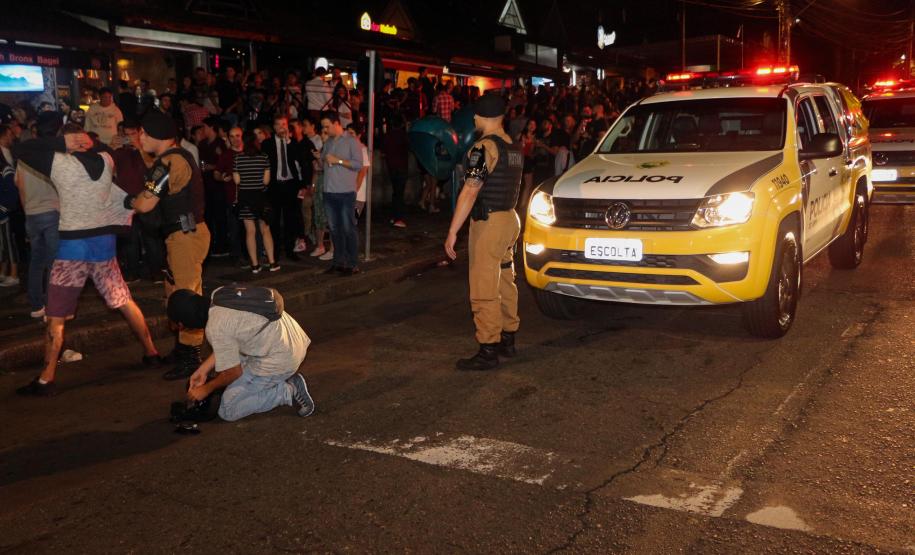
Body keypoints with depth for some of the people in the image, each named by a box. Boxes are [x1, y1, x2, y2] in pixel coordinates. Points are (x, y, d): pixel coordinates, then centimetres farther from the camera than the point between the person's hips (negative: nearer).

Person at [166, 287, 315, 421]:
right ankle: (285, 378, 14)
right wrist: (203, 369, 18)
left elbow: (234, 373, -9)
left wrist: (206, 389, 10)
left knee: (227, 411, 2)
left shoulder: (215, 329, -20)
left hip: (280, 359, -9)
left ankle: (288, 392, -3)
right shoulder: (219, 294, 3)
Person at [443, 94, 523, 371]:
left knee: (484, 291, -4)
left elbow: (470, 192, -21)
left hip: (489, 224, -9)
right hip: (510, 219, 9)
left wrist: (452, 232, -19)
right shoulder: (514, 147, 11)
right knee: (505, 284, 17)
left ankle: (488, 351, -1)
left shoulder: (484, 147, -16)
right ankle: (507, 339, 26)